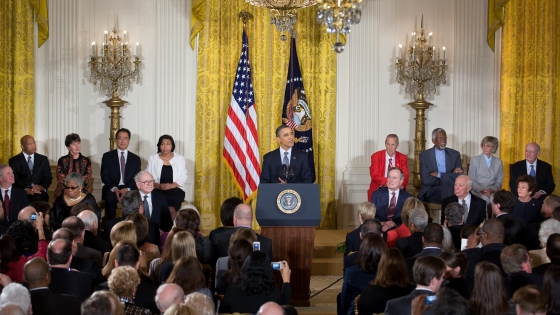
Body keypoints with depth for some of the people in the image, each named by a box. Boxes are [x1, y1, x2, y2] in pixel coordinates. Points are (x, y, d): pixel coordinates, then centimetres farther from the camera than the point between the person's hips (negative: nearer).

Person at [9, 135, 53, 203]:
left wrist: (42, 186, -11)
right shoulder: (14, 161, 10)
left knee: (38, 198, -35)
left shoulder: (43, 159, 18)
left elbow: (48, 177, 12)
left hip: (39, 193, 2)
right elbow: (14, 179, -1)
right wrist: (26, 190, -19)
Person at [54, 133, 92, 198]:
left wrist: (79, 187, -16)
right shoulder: (62, 161, 10)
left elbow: (88, 178, 3)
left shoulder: (86, 161, 13)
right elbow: (60, 178, 1)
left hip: (82, 192, 1)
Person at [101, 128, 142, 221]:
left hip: (129, 190, 1)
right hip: (111, 189, -1)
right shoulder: (107, 156, 12)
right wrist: (114, 189, -16)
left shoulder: (135, 159, 16)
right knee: (110, 198, -35)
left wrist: (127, 189, -15)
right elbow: (104, 176, 2)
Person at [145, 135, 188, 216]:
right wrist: (159, 186, -11)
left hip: (175, 189, 0)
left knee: (171, 208, -33)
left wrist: (172, 185, -10)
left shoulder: (180, 158, 13)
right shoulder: (152, 159, 13)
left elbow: (183, 177, 8)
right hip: (157, 190, 0)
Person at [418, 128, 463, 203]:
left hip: (450, 191, 2)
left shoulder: (455, 154, 10)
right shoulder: (424, 155, 5)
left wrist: (439, 175, -9)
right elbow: (426, 179, -7)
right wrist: (450, 176, -9)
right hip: (430, 192, -2)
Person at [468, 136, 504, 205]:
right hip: (478, 192, -1)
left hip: (493, 192, 1)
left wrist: (492, 189, -8)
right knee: (485, 199, -33)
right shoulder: (474, 160, 7)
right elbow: (471, 180, 2)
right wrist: (482, 190, -12)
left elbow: (499, 181, 12)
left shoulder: (498, 162, 13)